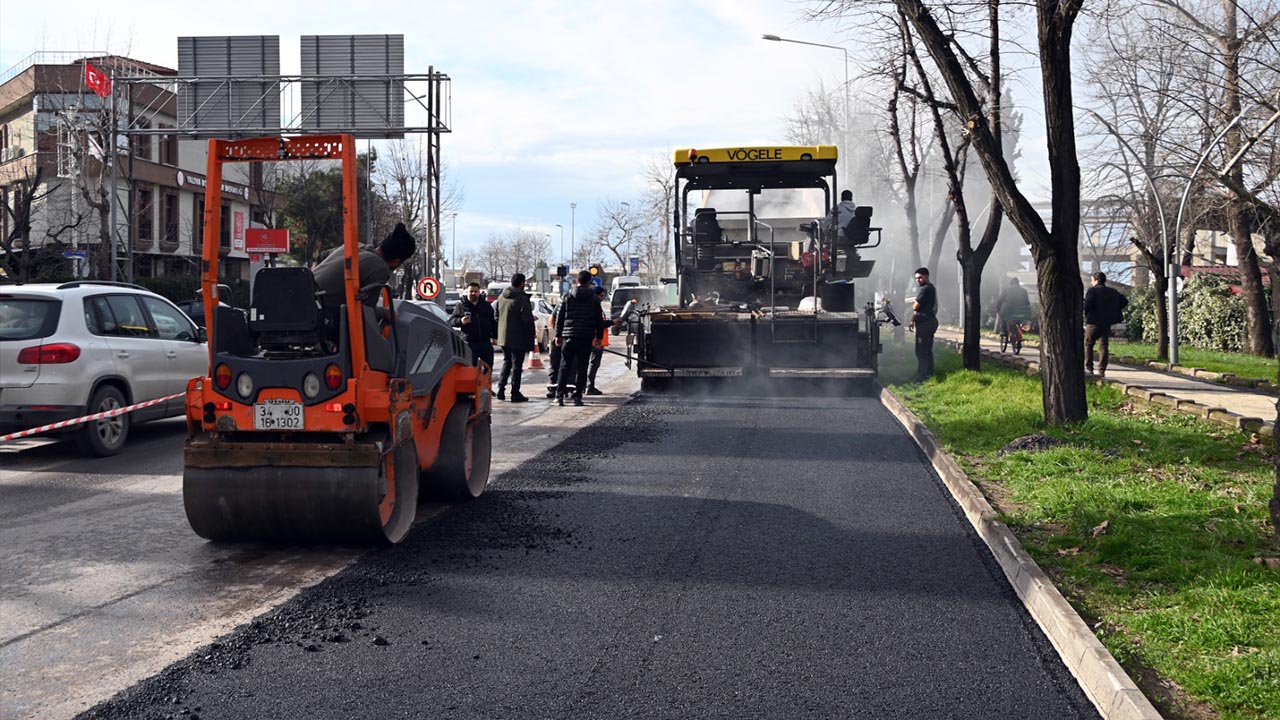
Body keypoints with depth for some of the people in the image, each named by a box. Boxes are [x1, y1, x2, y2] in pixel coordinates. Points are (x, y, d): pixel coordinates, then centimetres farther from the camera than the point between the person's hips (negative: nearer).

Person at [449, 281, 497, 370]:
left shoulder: (486, 305, 11)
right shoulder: (460, 306, 2)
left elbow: (493, 322, 15)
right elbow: (451, 321, 1)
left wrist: (494, 336, 9)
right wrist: (460, 321, -19)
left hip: (485, 342, 3)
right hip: (469, 343, -3)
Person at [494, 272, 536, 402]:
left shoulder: (501, 297, 8)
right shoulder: (522, 299, -16)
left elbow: (496, 316, 15)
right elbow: (527, 320, -18)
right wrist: (532, 332, -4)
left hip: (503, 337, 7)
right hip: (518, 338, -7)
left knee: (507, 362, 19)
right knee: (517, 365, 0)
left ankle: (501, 389, 11)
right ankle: (515, 394, 2)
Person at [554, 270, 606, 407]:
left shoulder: (567, 297, 2)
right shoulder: (594, 299, 2)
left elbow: (560, 317, 4)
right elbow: (599, 320, 5)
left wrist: (558, 335, 10)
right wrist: (599, 337, 14)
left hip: (569, 336, 0)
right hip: (586, 338, 0)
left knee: (564, 367, 4)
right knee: (582, 367, 4)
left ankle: (559, 395, -3)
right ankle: (577, 397, 1)